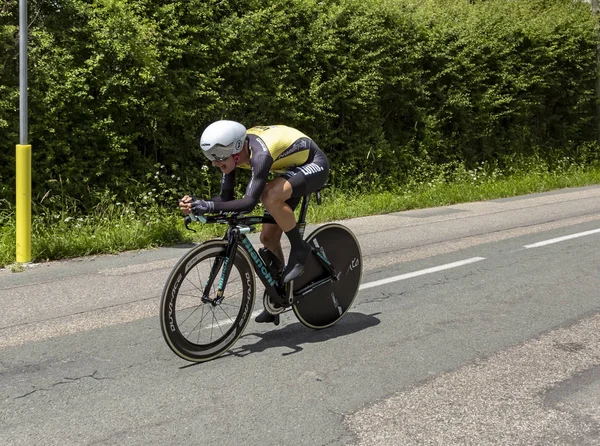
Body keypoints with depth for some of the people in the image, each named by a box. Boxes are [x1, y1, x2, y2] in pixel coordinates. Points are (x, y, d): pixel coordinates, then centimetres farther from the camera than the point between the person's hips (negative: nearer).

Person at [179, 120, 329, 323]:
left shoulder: (260, 154, -37)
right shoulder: (232, 150, -14)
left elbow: (249, 201, -43)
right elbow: (226, 197, -10)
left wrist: (208, 206, -48)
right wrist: (198, 204, -27)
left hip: (314, 165, -8)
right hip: (292, 168, 8)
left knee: (270, 196, -35)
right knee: (268, 237, 3)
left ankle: (299, 249, -14)